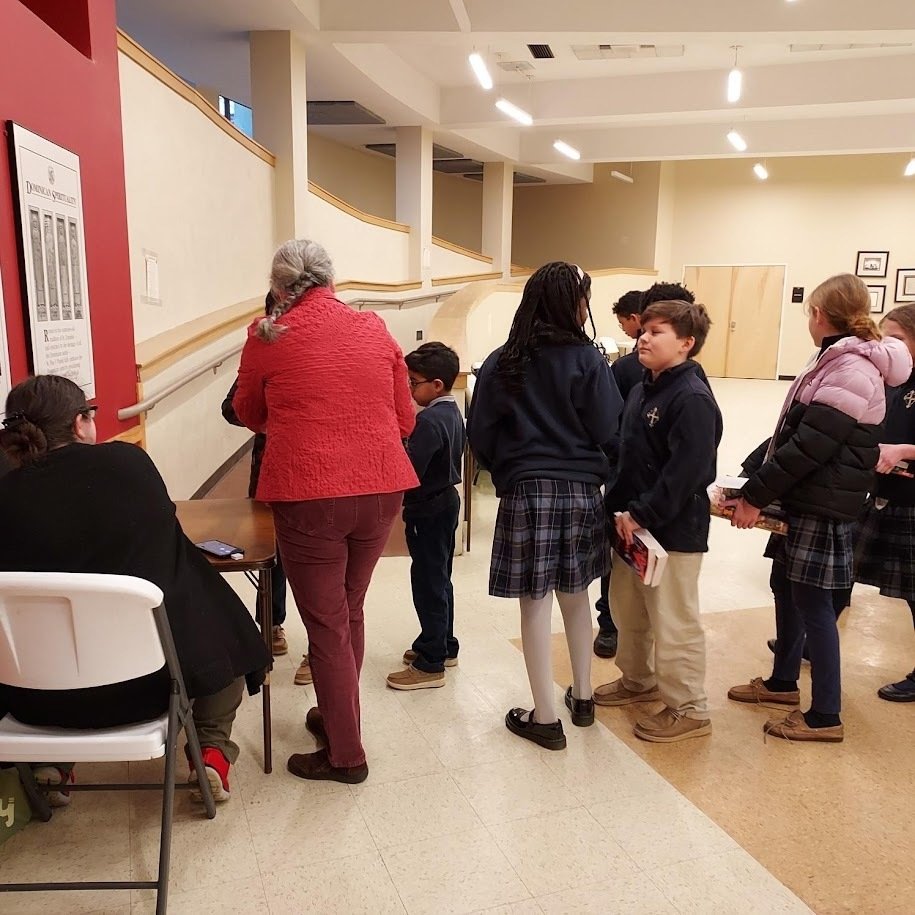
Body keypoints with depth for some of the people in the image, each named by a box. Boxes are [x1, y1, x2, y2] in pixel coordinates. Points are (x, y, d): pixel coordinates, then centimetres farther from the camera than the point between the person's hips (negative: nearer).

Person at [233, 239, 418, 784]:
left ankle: (346, 754, 19)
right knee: (349, 612, 21)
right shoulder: (375, 329, 5)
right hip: (380, 489, 4)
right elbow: (405, 421, 9)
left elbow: (249, 415, 13)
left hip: (308, 494, -4)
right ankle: (336, 716, 39)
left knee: (327, 624, 8)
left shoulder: (269, 336, -2)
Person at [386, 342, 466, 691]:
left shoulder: (429, 421, -23)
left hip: (427, 511, -10)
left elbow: (410, 471, -28)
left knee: (428, 583, -2)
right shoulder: (453, 413, 7)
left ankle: (430, 665, 8)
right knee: (440, 578, 19)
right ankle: (444, 646, 33)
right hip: (447, 502, 10)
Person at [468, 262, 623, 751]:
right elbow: (609, 430, -6)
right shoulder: (587, 358, -5)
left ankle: (545, 717, 12)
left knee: (535, 604, 5)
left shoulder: (502, 362, -2)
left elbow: (480, 434, -1)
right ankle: (582, 697, 31)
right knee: (575, 596, 18)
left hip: (525, 493, -1)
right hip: (580, 491, 1)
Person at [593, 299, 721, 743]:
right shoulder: (641, 391, 11)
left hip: (673, 532, -9)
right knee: (628, 611, 21)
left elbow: (686, 471, -24)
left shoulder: (693, 399, -18)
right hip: (632, 524, 9)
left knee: (673, 623, 2)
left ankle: (688, 710, 18)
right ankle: (638, 680, 41)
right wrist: (618, 507, 8)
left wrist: (641, 515, -22)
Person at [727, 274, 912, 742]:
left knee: (812, 601, -2)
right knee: (785, 586, 18)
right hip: (802, 498, 10)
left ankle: (825, 716, 11)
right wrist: (756, 481, 10)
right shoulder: (835, 360, 14)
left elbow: (810, 446, -23)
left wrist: (756, 495, -18)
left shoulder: (851, 370, -18)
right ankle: (783, 681, 35)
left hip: (822, 505, -10)